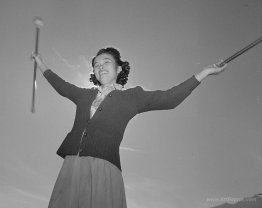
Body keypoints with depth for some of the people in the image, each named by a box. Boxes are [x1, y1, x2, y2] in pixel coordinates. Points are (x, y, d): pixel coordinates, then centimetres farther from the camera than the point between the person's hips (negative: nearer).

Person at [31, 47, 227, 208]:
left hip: (104, 168, -3)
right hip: (72, 166, 3)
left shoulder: (131, 97, 14)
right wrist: (42, 65, 53)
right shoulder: (85, 95, 25)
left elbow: (169, 98, 8)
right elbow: (62, 86, 42)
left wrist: (204, 72, 7)